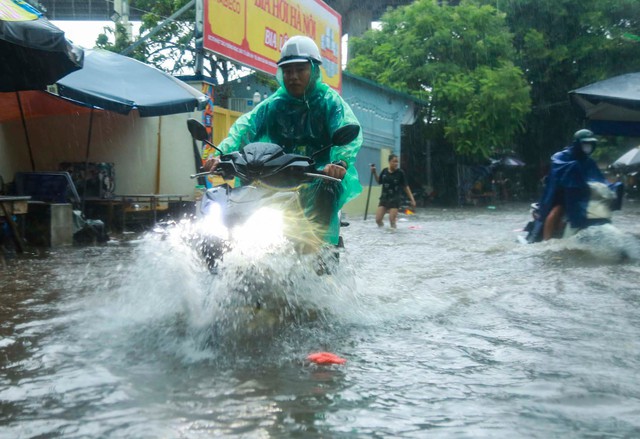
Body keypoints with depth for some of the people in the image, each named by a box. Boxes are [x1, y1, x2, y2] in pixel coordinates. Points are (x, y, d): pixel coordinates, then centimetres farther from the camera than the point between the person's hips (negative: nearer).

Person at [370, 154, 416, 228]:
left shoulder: (400, 172, -8)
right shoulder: (384, 171, 1)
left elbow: (405, 187, -3)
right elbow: (379, 182, 17)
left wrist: (412, 199, -6)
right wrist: (374, 173, 3)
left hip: (395, 199, -4)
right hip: (384, 198, 4)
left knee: (392, 220, -10)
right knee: (378, 220, -1)